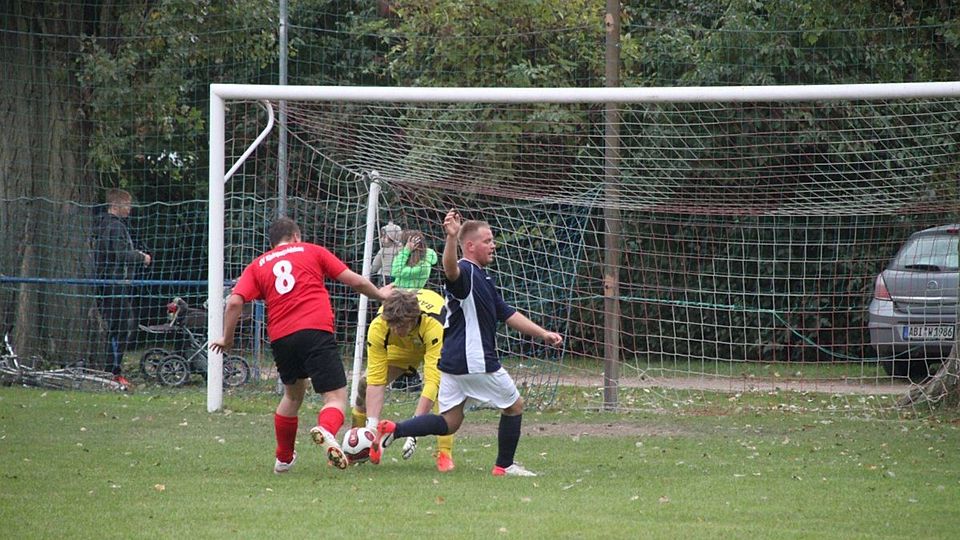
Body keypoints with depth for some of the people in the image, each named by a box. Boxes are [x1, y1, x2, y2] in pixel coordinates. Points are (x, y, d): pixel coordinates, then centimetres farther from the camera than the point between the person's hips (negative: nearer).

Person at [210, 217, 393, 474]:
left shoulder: (257, 266, 20)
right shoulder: (311, 251, 17)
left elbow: (234, 301, 5)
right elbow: (355, 281, 15)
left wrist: (227, 339, 16)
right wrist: (379, 294, 33)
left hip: (280, 339, 3)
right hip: (315, 332, -3)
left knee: (293, 394, 28)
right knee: (336, 397, -5)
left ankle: (283, 459, 36)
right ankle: (326, 430, -39)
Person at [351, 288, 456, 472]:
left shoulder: (433, 326, -46)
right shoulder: (378, 328, -35)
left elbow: (432, 381, -49)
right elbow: (376, 381, -32)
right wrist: (372, 424, -41)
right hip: (401, 347, 3)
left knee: (441, 387, -31)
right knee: (365, 384, -11)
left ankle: (445, 453, -22)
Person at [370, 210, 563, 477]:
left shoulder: (482, 278, 19)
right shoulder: (465, 273, -13)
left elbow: (507, 314, 24)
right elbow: (450, 269, -39)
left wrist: (543, 334, 21)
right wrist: (451, 237, -58)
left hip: (453, 362, 10)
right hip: (475, 362, -10)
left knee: (449, 423, 8)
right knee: (514, 406, 11)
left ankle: (393, 430, -7)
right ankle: (505, 466, 20)